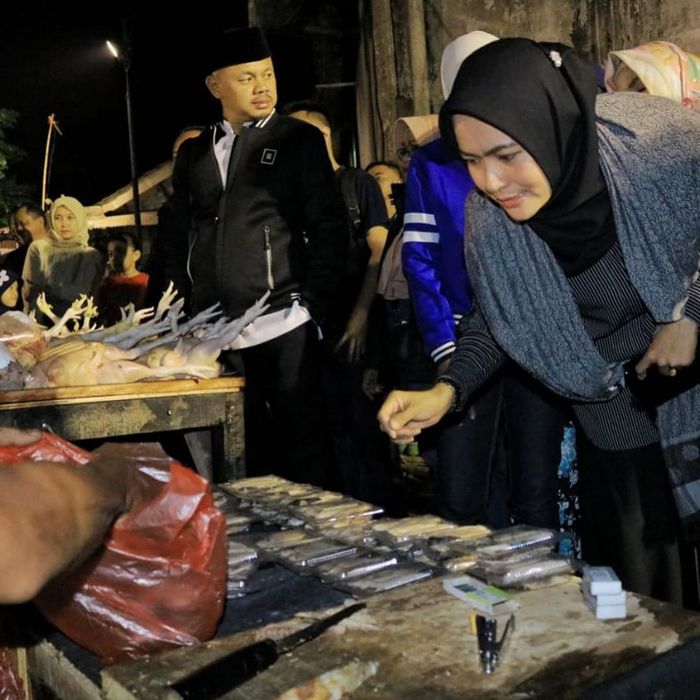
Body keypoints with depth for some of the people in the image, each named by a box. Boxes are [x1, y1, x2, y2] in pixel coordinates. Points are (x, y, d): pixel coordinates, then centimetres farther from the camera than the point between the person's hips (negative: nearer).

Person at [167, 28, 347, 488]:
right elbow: (178, 236, 17)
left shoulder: (299, 140, 3)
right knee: (248, 447, 9)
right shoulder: (194, 152, 14)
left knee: (303, 442, 1)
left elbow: (329, 229, -2)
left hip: (283, 327, -3)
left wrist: (312, 307, -10)